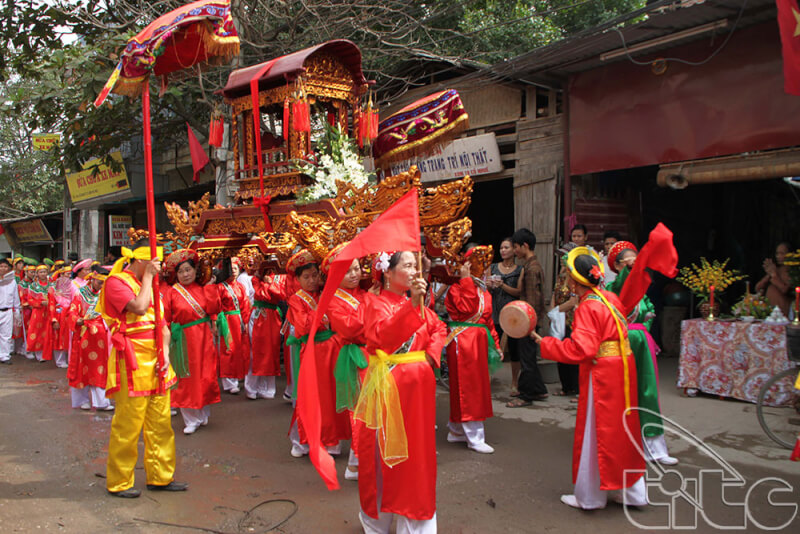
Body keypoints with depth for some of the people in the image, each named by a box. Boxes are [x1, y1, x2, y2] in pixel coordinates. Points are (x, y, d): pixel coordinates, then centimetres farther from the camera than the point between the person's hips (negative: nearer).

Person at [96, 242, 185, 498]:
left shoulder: (149, 284, 18)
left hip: (156, 361, 8)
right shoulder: (116, 282, -6)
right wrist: (147, 277, -11)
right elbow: (138, 307, -24)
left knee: (161, 422, 11)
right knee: (128, 424, -1)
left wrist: (165, 353, 1)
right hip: (131, 361, -8)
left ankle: (160, 476, 22)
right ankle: (119, 483, 13)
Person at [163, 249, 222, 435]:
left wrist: (210, 287, -9)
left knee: (205, 376, 5)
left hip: (203, 338, 2)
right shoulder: (172, 292, 0)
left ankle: (203, 414, 22)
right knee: (187, 379, 0)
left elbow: (213, 309, -7)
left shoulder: (203, 289, 6)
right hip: (184, 340, -2)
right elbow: (165, 319, 2)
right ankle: (191, 419, 10)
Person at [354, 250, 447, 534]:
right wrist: (411, 305, -40)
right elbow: (383, 335, -29)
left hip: (418, 385, 6)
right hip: (388, 384, -6)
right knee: (385, 449, 3)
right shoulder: (377, 303, -10)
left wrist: (432, 352, 0)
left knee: (418, 448, 13)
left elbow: (439, 328, 19)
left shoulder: (418, 304, 10)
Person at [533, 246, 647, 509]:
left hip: (601, 377, -8)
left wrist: (545, 343, -18)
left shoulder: (587, 308, -19)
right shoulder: (610, 298, 5)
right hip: (622, 370, 9)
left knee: (594, 435, 4)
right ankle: (633, 491, 30)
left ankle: (589, 497, 17)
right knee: (622, 431, 18)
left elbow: (581, 349, -25)